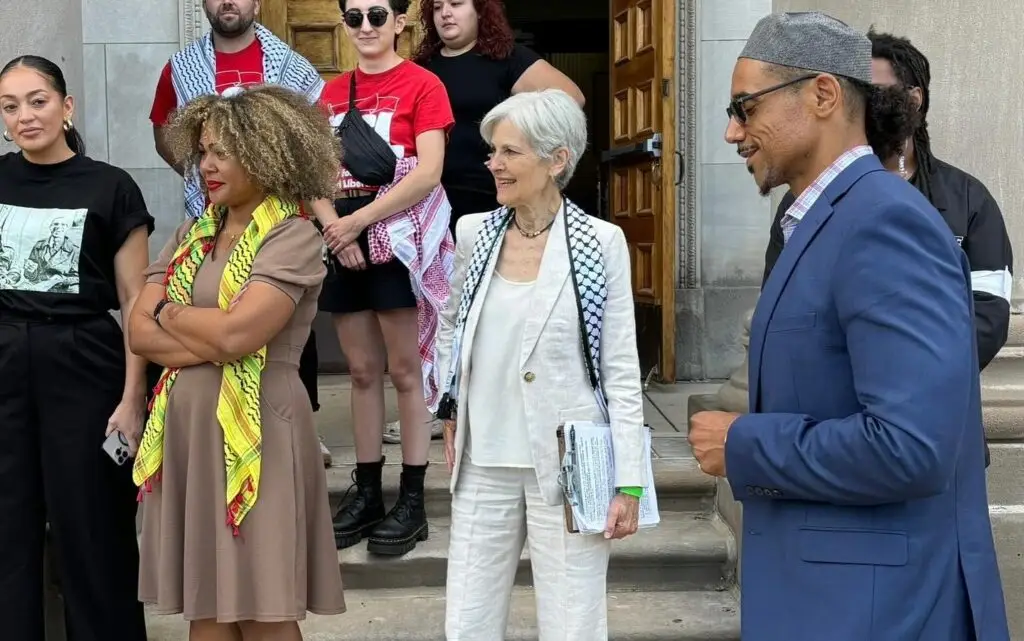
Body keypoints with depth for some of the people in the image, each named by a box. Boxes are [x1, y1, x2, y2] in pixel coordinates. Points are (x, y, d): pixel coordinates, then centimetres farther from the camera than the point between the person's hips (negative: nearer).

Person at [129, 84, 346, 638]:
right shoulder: (191, 235, 12)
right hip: (186, 427, 7)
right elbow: (139, 334, 3)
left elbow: (234, 333, -21)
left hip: (256, 431, -6)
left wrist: (171, 313, -2)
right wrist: (212, 342, -12)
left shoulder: (294, 238, -9)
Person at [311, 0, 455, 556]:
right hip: (342, 243, 5)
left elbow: (428, 172, -14)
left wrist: (357, 221, -16)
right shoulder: (332, 92, 13)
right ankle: (366, 493, 20)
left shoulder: (422, 85, -3)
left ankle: (412, 500, 9)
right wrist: (333, 226, -10)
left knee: (406, 370, 1)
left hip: (399, 240, -5)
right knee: (362, 371, 11)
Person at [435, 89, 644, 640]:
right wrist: (450, 411, 13)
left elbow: (621, 370, -6)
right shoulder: (473, 233, 3)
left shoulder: (601, 243, -7)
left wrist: (628, 481, -8)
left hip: (569, 465, -4)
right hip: (483, 465, 4)